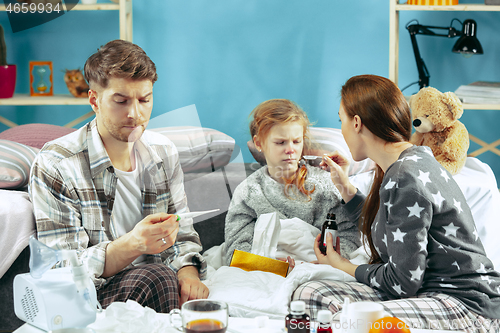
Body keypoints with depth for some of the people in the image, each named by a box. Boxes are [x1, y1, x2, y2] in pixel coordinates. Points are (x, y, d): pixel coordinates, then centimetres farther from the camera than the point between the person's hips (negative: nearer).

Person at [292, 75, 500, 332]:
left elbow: (403, 281, -19)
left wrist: (342, 265, -1)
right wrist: (345, 187, 27)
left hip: (465, 304, -9)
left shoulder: (405, 180, -21)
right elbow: (386, 231, 23)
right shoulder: (414, 159, 9)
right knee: (309, 294, -8)